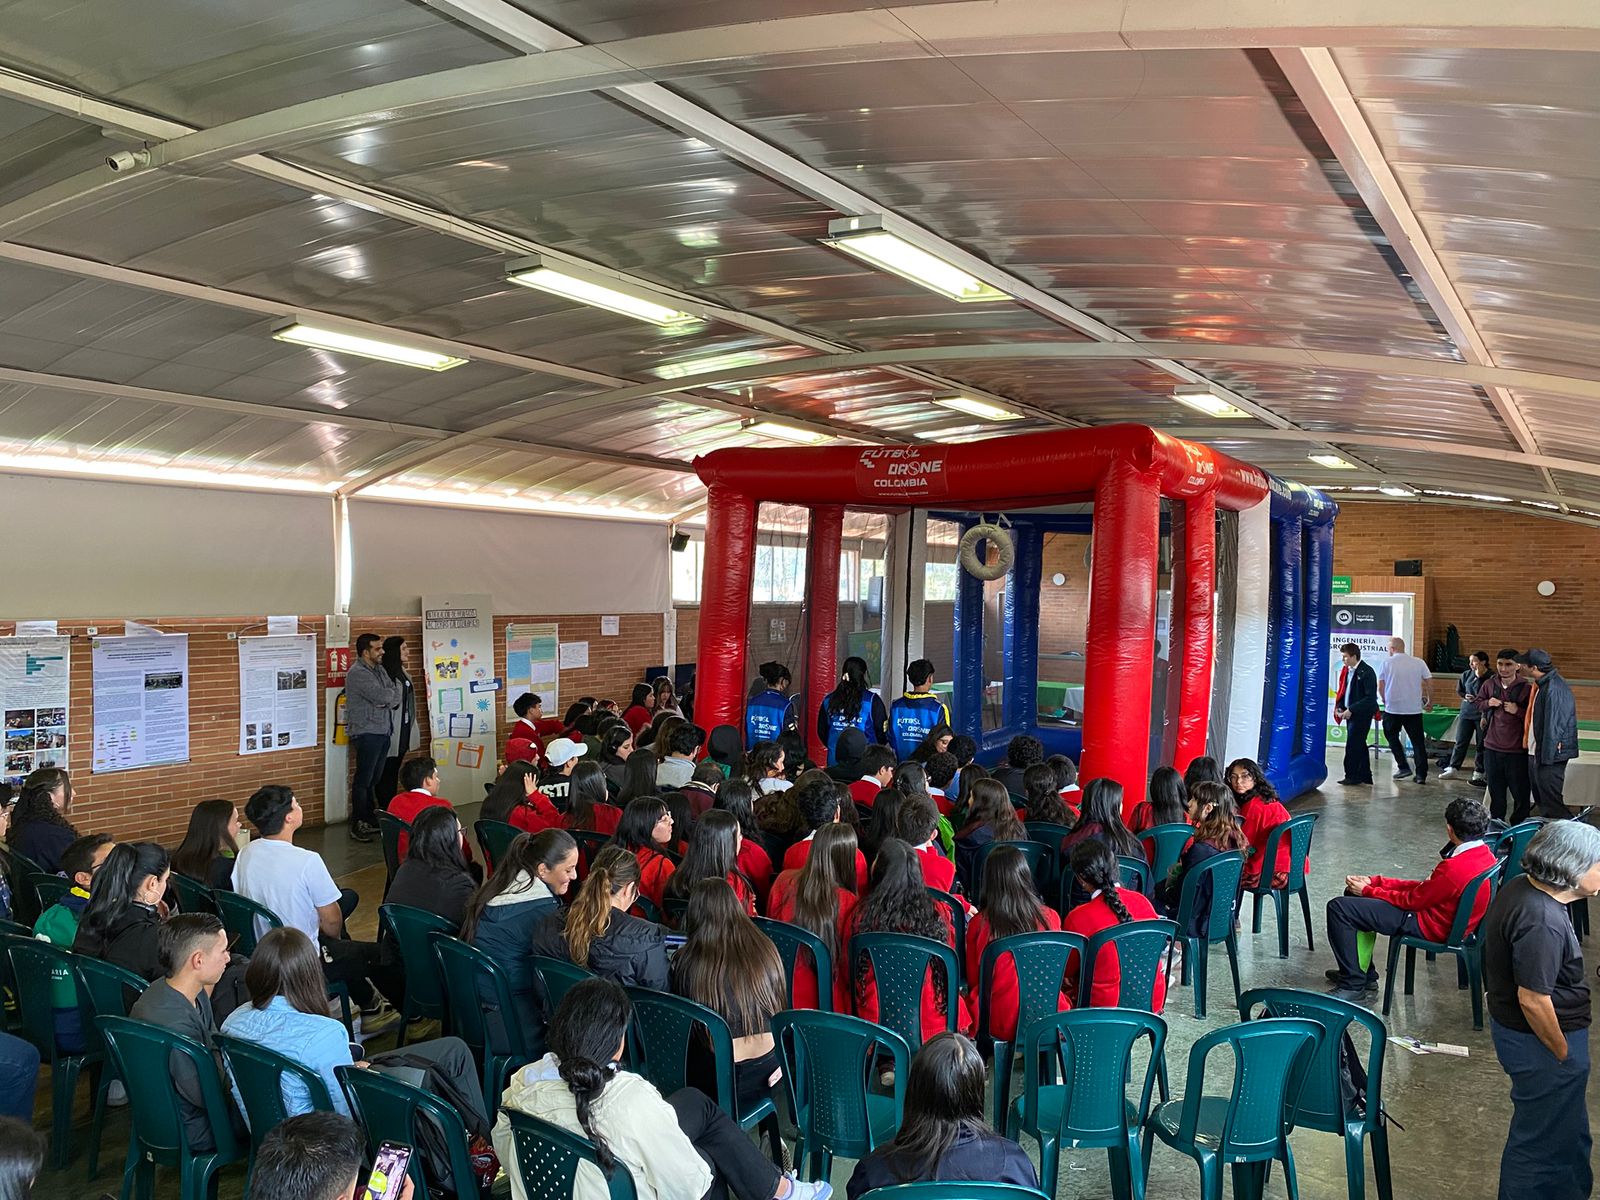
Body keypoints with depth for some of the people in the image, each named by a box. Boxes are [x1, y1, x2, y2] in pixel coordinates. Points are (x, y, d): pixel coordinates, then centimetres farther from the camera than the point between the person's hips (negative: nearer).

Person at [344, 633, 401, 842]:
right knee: (363, 781, -3)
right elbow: (381, 696, -22)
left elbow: (397, 697, 10)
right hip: (366, 733, -8)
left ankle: (371, 820, 19)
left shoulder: (379, 669, 15)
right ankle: (358, 826, 2)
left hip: (383, 731, 8)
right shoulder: (358, 673, -13)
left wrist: (389, 696, -12)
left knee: (374, 780, 13)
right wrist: (396, 690, -3)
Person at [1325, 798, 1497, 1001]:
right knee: (1353, 895, 18)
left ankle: (1353, 985, -1)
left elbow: (1412, 900, -19)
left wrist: (1367, 890, -4)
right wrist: (1374, 881, 3)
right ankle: (1362, 972, 25)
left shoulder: (1454, 868, -32)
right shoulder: (1484, 853, -1)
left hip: (1432, 927, -10)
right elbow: (1426, 886, 5)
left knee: (1339, 908, -13)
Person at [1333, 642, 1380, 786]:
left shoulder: (1366, 672, -15)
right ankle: (1365, 777, 21)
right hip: (1350, 714, 8)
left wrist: (1351, 710, -21)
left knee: (1352, 745, -6)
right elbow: (1343, 691, 17)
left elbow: (1370, 697, -19)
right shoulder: (1346, 670, 8)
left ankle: (1352, 776, 3)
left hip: (1362, 714, -8)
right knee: (1359, 746, 13)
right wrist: (1339, 707, 1)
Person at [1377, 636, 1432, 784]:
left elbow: (1380, 686, 0)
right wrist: (1428, 701, 17)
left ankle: (1403, 767, 5)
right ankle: (1421, 774, 3)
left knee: (1391, 736, 15)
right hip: (1415, 709, 2)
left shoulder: (1387, 663, -2)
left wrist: (1384, 700, 18)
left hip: (1393, 707, -2)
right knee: (1418, 741, 7)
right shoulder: (1419, 662, 3)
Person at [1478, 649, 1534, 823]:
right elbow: (1479, 702, 18)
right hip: (1492, 747, 4)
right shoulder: (1489, 684, 2)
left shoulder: (1526, 688, -11)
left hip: (1517, 750, -4)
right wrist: (1488, 703, -2)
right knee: (1496, 792, 17)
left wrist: (1518, 710, -21)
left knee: (1520, 793, 4)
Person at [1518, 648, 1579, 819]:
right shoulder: (1541, 684, 10)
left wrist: (1546, 758, -21)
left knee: (1551, 801, -4)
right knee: (1540, 799, 18)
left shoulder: (1553, 689, -22)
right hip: (1536, 753, 10)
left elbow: (1553, 726, -23)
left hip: (1550, 755, -10)